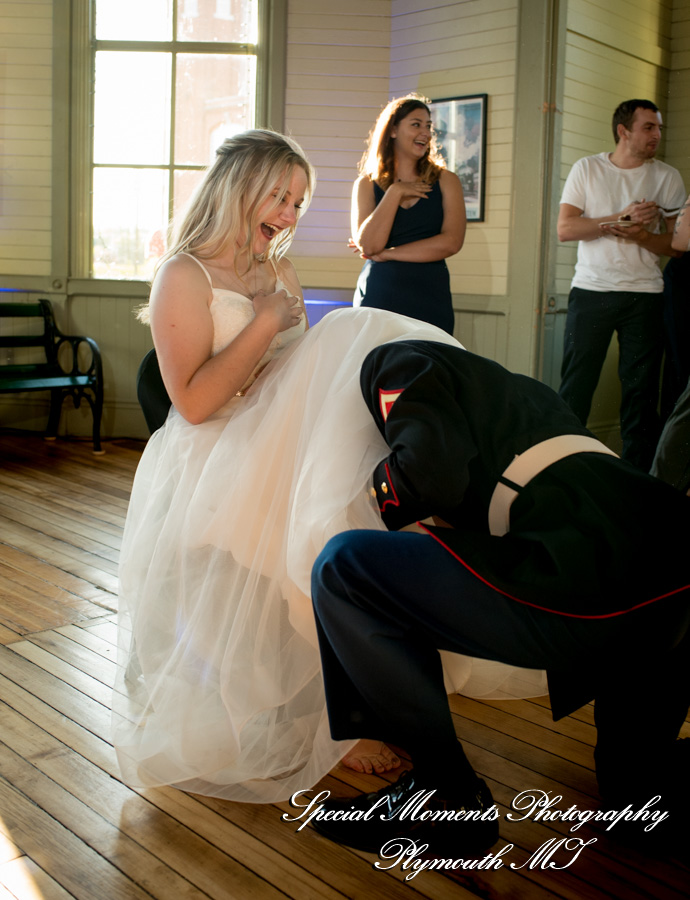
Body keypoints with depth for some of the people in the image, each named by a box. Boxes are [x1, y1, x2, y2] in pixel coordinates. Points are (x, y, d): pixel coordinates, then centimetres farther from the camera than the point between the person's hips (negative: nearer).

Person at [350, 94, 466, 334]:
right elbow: (369, 245, -7)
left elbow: (451, 242, -7)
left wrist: (387, 254, -6)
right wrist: (395, 192, -6)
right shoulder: (367, 185, 7)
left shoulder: (445, 181, 8)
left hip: (430, 304, 1)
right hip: (377, 299, 0)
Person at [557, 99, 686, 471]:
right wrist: (621, 217, -12)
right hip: (591, 290, -1)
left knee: (641, 390, 2)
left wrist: (639, 234, -14)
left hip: (644, 294, 1)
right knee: (574, 388, -1)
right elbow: (565, 228, -4)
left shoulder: (668, 178, 7)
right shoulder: (587, 169, 5)